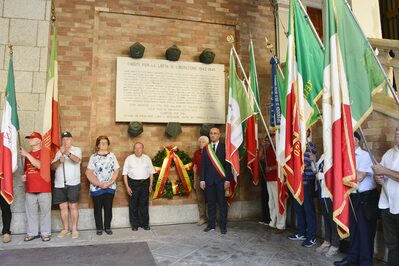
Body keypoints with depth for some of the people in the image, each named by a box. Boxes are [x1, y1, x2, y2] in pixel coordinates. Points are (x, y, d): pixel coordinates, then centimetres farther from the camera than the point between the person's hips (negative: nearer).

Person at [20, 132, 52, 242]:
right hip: (30, 189, 6)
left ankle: (46, 233, 11)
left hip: (44, 188, -5)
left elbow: (40, 165, -21)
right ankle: (32, 232, 21)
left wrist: (27, 155, -18)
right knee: (30, 211, 9)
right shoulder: (27, 155, 14)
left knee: (45, 211, 2)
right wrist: (24, 176, 4)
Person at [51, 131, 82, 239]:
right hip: (59, 184, 5)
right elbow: (52, 167, 6)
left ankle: (74, 229, 4)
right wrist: (59, 161, -15)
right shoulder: (58, 152, 15)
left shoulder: (77, 150, 1)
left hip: (73, 184, -4)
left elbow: (77, 160, -21)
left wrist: (67, 153, -38)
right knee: (63, 207, 9)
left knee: (73, 206, -2)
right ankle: (65, 229, 18)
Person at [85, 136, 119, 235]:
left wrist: (110, 183, -10)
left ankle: (107, 227, 19)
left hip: (110, 187, 1)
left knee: (108, 208, 7)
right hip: (96, 187, -1)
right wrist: (99, 184, -13)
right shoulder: (93, 157, 0)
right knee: (98, 208, 7)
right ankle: (99, 228, 20)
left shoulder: (112, 156, 5)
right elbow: (89, 173, -5)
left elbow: (116, 171, 3)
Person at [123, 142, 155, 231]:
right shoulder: (129, 159, 0)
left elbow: (151, 173, 9)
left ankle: (145, 224, 21)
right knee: (133, 205, 5)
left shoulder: (147, 158, 7)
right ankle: (134, 224, 18)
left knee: (144, 205, 9)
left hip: (145, 183, 2)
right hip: (133, 183, -2)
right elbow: (125, 174, -2)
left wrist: (150, 185, 4)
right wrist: (127, 186, -7)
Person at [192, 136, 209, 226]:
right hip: (199, 177, 4)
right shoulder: (196, 153, 9)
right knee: (200, 199, 9)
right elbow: (195, 167, 13)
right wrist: (195, 181, 13)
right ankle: (202, 218, 20)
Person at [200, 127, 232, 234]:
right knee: (211, 203, 8)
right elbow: (203, 165, 9)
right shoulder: (206, 148, 11)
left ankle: (223, 226, 10)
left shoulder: (224, 147, 2)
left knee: (222, 202, 2)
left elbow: (228, 164, -2)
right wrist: (202, 179, 3)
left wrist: (227, 179, -8)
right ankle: (211, 225, 18)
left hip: (221, 179, -3)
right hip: (209, 179, 3)